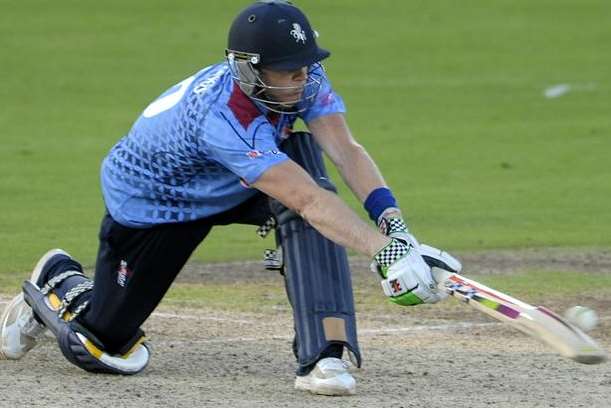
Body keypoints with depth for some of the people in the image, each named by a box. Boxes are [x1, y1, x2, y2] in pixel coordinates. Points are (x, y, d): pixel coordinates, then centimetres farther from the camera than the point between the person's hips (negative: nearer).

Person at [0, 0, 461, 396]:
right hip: (150, 198, -6)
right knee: (101, 347, -3)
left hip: (236, 188, 6)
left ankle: (324, 352, -30)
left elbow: (346, 151, -31)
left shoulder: (305, 79, -22)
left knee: (305, 156, -28)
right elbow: (308, 200, -50)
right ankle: (57, 279, 34)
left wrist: (394, 224, -47)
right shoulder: (222, 117, -43)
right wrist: (385, 252, -59)